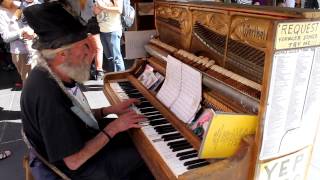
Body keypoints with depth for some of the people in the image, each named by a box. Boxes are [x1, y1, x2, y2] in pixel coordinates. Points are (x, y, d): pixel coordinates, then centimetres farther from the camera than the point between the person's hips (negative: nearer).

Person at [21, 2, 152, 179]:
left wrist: (110, 110, -5)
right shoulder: (48, 97, -36)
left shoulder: (55, 76, -8)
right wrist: (113, 128, -22)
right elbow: (74, 161, -29)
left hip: (83, 137, 8)